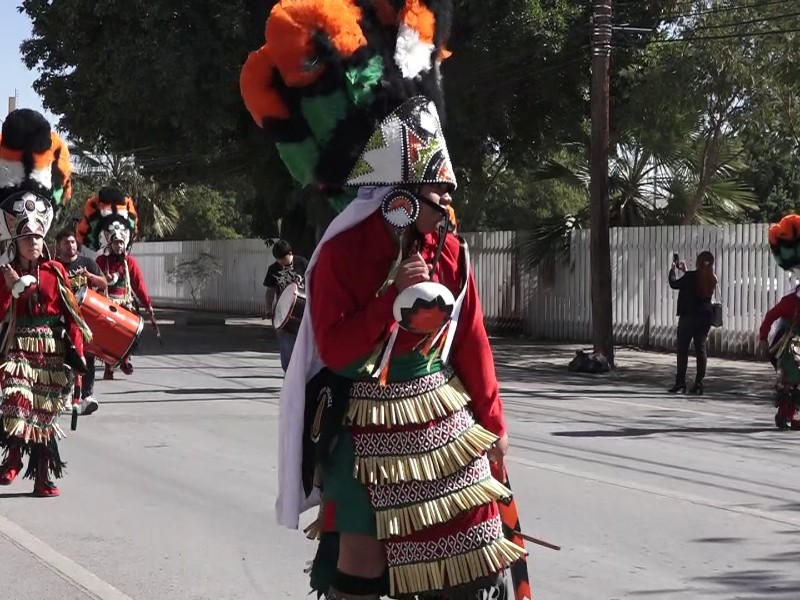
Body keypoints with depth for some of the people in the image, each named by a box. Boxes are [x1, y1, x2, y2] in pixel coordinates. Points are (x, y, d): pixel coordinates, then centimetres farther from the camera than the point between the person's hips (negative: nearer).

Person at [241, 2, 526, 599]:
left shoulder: (449, 251, 4)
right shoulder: (341, 255, -12)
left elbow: (472, 342, 9)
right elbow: (334, 350, -16)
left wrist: (493, 425, 11)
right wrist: (394, 299, -24)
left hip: (445, 423, 5)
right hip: (369, 430, -5)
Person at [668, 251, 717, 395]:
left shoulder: (691, 276, -15)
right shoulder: (712, 279, 4)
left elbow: (674, 284, -2)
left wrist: (673, 270, 14)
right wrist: (684, 271, 28)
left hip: (689, 316, -5)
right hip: (706, 317, 5)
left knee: (682, 349, 1)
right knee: (701, 348, 8)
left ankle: (680, 382, -1)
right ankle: (699, 384, 5)